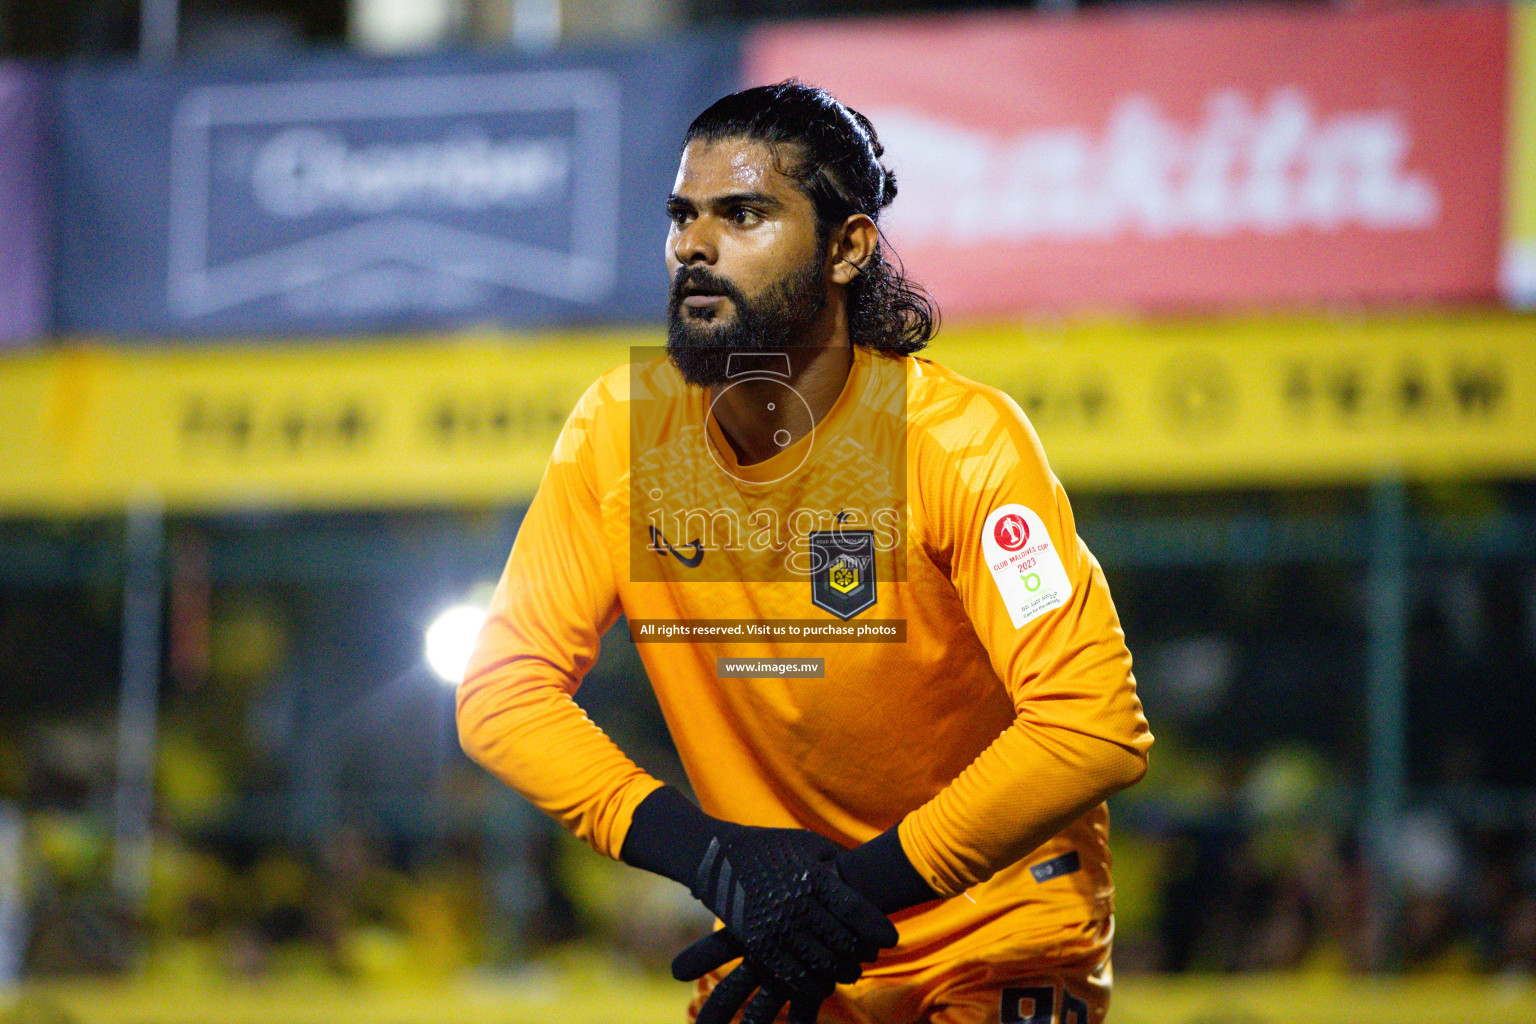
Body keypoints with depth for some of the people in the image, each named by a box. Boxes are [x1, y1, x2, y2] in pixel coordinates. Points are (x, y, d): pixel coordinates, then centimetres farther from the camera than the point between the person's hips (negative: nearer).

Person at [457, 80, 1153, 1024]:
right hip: (776, 945, 3)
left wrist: (868, 884, -28)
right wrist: (705, 849, -20)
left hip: (1000, 936, -3)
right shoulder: (621, 428, -6)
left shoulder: (959, 441, -17)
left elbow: (1095, 724, -24)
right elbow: (502, 692, -6)